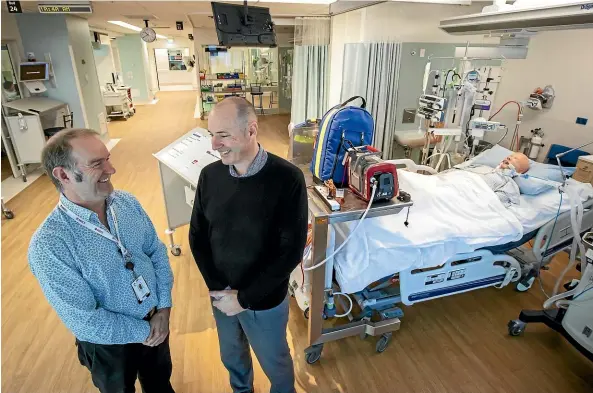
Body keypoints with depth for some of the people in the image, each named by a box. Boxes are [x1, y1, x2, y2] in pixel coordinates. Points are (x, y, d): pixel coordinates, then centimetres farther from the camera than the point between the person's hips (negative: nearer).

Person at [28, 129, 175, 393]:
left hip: (157, 320, 4)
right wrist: (143, 332, -14)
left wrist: (164, 309, -10)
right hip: (109, 344, -4)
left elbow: (157, 251, -4)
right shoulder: (48, 245, -28)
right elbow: (84, 321, -25)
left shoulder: (127, 202, -12)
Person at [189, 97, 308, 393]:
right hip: (220, 296, 4)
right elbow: (197, 236, -2)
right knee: (232, 358, 29)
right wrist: (219, 289, -11)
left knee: (275, 362, 22)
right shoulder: (210, 175, -10)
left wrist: (245, 298, -17)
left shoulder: (287, 179, -23)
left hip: (265, 300, -4)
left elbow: (291, 251, -20)